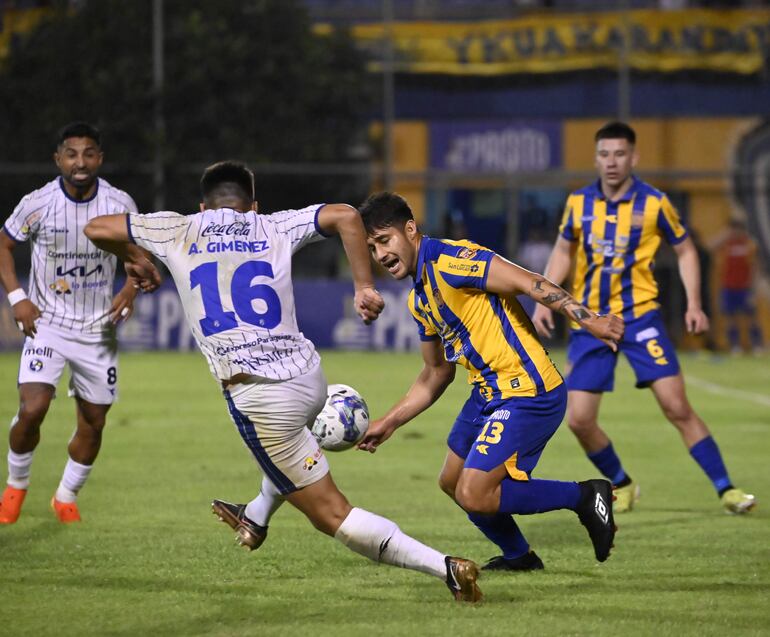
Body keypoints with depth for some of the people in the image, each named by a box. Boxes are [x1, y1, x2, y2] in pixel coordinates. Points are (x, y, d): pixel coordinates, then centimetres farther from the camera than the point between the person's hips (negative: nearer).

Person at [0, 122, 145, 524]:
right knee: (32, 408, -19)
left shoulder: (119, 204, -6)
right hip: (47, 324, -3)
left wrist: (130, 288, -7)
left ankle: (66, 498, 30)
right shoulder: (38, 204, -11)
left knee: (93, 422, 7)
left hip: (99, 329, 3)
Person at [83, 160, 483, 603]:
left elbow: (97, 229, 18)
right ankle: (257, 517, 60)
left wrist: (133, 261, 37)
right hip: (310, 377, 4)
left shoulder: (179, 232, 8)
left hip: (260, 396, -4)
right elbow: (344, 215, -4)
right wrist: (365, 287, 2)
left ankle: (443, 566, -8)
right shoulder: (273, 228, 11)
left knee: (332, 515, 1)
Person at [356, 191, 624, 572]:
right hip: (488, 394, 10)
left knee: (474, 496, -15)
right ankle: (518, 556, 38)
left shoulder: (448, 260, -15)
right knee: (452, 483, 21)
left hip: (528, 394, -10)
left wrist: (586, 319, -32)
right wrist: (389, 423, 21)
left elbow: (528, 283, -23)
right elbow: (437, 374, 25)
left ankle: (583, 497, -2)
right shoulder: (420, 300, 15)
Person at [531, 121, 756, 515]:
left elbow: (685, 250, 6)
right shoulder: (579, 203, 2)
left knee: (677, 407, -12)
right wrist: (544, 299, 5)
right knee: (579, 420, -3)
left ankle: (725, 489, -5)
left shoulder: (654, 203, -5)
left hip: (638, 315, -3)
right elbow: (563, 252, 17)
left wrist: (693, 304, -5)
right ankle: (621, 485, 22)